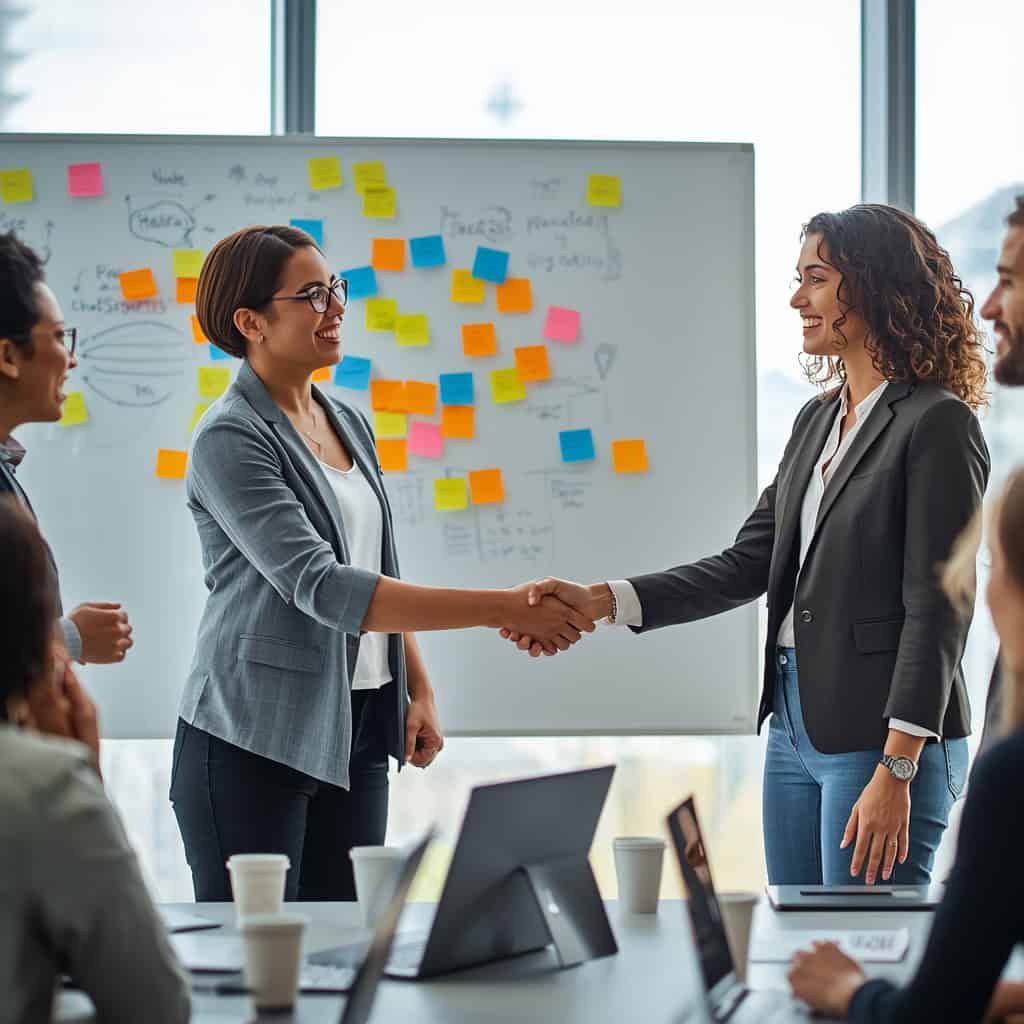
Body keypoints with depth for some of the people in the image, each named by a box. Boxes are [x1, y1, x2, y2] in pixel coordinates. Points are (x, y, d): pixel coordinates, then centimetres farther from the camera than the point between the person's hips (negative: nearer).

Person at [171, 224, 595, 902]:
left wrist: (420, 690, 10)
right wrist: (505, 609, -27)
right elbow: (320, 586, -24)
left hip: (354, 732, 7)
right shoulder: (231, 439, -14)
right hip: (256, 738, -7)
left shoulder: (350, 424, 12)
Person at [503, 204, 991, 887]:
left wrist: (897, 771, -20)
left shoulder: (938, 424, -11)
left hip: (884, 736, -8)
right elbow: (749, 564, 11)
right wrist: (601, 601, 1)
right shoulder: (817, 420, 15)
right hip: (796, 723, 8)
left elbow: (935, 609, -15)